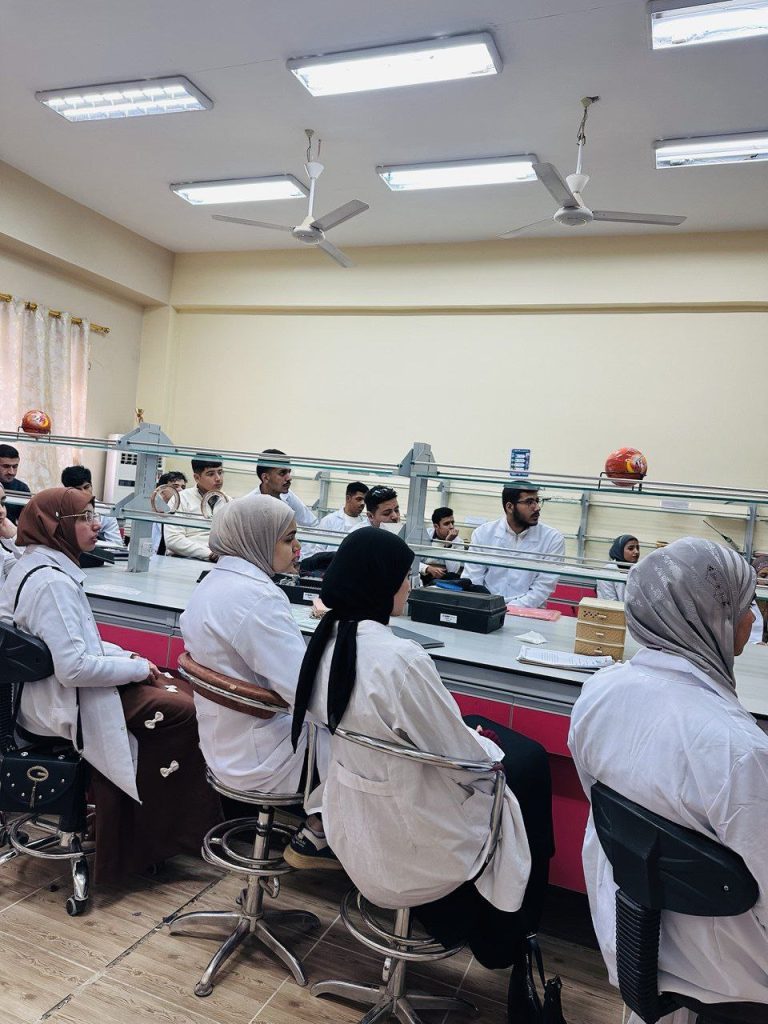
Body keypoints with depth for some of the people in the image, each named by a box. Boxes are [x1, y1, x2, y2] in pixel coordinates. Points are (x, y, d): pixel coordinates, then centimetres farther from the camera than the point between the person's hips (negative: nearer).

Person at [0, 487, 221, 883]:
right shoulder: (51, 581, -26)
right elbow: (73, 668, -31)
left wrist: (124, 655, 4)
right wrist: (137, 667, -18)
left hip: (43, 692, 10)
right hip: (65, 706, -10)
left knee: (166, 689, 12)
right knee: (183, 710, -8)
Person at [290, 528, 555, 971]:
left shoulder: (325, 642, -8)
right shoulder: (401, 659, -33)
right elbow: (465, 761, -22)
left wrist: (469, 737, 11)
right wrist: (488, 747, 1)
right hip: (408, 838, -7)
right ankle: (500, 942, 36)